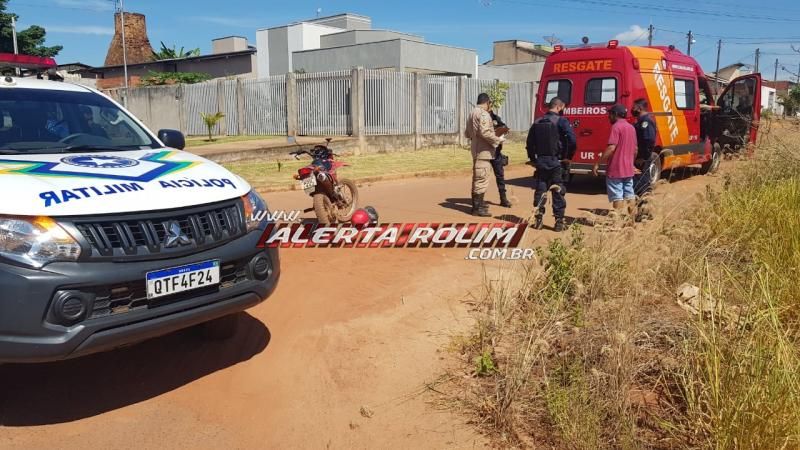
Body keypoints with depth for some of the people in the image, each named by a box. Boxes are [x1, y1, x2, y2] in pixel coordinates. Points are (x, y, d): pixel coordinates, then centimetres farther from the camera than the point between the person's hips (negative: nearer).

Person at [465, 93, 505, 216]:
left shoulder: (472, 113, 16)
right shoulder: (483, 114, -14)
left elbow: (467, 133, 19)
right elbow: (485, 133, -24)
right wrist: (498, 140, -13)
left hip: (476, 150, 10)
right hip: (483, 151, -10)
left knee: (477, 178, 17)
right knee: (482, 178, -7)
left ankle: (477, 204, 27)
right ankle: (477, 208, -5)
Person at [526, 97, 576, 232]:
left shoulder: (537, 123, 9)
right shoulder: (561, 121, -8)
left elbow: (529, 143, 11)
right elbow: (572, 140, -19)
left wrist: (533, 159, 17)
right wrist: (568, 157, -8)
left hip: (540, 162, 4)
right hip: (556, 162, -4)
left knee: (540, 191, 11)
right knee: (558, 193, 2)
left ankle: (538, 220, 12)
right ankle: (559, 222, 5)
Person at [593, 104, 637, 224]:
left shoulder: (616, 126, -12)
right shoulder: (631, 127, 13)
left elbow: (611, 148, -21)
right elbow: (635, 149, 18)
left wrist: (598, 163, -19)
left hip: (615, 169, -8)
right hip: (628, 169, 8)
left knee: (617, 196, -4)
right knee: (629, 194, 13)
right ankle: (632, 217, 18)